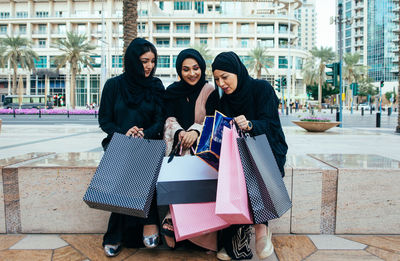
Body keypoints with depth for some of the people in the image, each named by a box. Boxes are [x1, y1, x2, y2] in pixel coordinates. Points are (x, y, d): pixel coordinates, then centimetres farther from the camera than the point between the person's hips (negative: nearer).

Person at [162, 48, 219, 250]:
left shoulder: (210, 91, 7)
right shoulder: (172, 91, 12)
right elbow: (169, 118, 1)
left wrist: (195, 131, -25)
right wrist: (179, 132, -21)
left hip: (201, 146, -1)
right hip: (177, 145, 1)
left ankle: (172, 220, -20)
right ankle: (175, 221, -18)